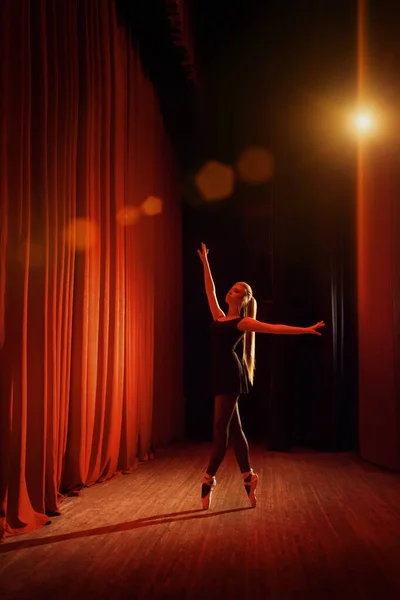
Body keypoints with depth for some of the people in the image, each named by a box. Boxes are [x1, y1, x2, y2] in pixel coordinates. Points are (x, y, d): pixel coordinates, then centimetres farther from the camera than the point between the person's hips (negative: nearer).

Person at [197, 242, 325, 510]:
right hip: (220, 375, 7)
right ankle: (249, 477, 13)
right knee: (234, 428, 8)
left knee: (220, 428, -5)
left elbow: (276, 328, -4)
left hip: (231, 375, -7)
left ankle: (208, 481, -1)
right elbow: (210, 290, 24)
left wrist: (306, 330, -9)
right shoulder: (219, 316, 16)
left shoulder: (243, 322, -2)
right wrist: (205, 262, 27)